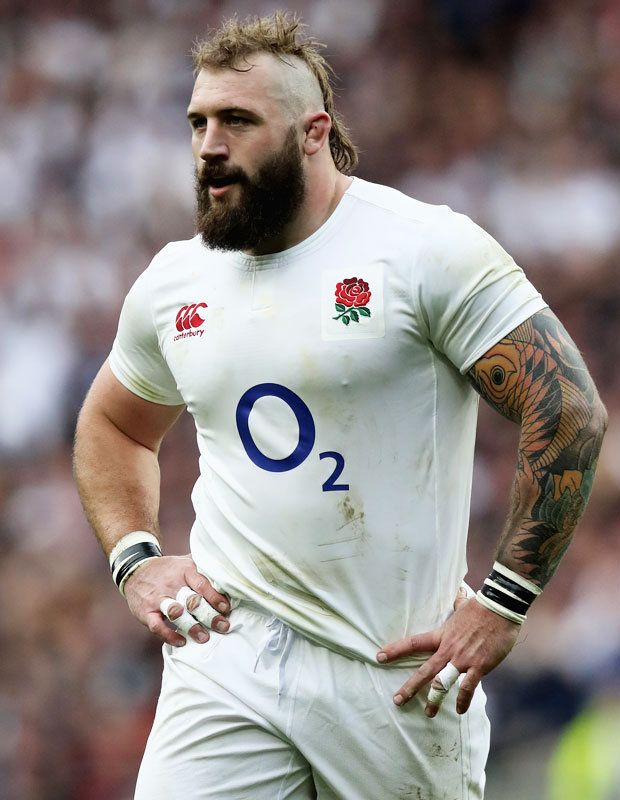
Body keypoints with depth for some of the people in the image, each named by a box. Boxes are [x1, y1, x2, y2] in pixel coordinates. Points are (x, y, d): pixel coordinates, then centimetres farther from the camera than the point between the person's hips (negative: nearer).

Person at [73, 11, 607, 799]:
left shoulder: (430, 251, -7)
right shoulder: (173, 283, 10)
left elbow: (570, 412, -9)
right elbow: (109, 425, 28)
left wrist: (501, 603, -12)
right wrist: (136, 559, 11)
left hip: (396, 669, -3)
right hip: (226, 657, 3)